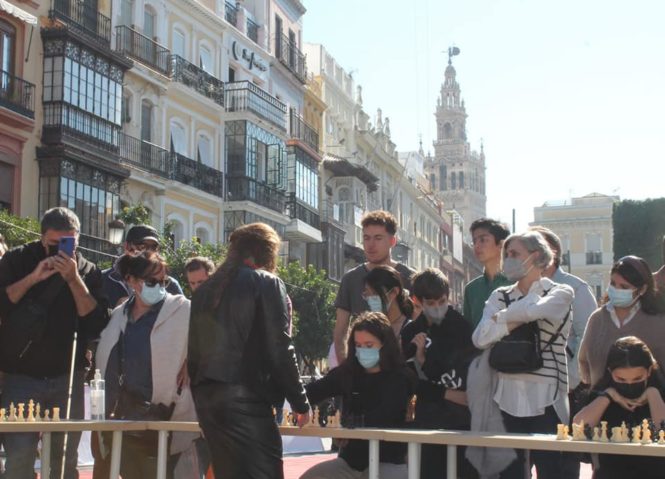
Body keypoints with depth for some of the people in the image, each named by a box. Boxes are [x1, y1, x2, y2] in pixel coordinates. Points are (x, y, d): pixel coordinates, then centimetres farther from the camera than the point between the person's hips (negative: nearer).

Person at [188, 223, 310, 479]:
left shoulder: (205, 289, 17)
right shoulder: (267, 283, -2)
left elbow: (193, 349, 17)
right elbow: (279, 349, -8)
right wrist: (300, 402, 0)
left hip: (207, 400, 7)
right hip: (246, 400, -7)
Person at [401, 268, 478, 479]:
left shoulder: (462, 327, 0)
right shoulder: (410, 333, 8)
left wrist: (424, 359, -11)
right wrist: (448, 394, -7)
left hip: (462, 416, -3)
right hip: (428, 418, 3)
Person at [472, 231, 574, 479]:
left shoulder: (561, 293, 4)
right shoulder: (500, 296, 14)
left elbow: (535, 309, -18)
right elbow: (481, 339, -1)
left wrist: (501, 318, -2)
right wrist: (519, 318, -8)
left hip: (545, 400, -3)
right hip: (507, 398, 4)